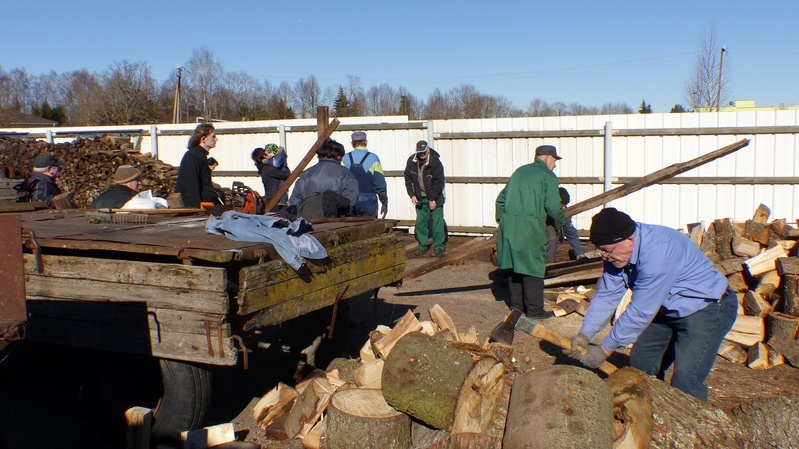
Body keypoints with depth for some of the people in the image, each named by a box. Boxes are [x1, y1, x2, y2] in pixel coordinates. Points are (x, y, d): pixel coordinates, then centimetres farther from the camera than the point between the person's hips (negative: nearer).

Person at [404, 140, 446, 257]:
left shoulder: (435, 162, -18)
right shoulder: (411, 161, -5)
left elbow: (439, 182, -16)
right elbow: (408, 178, 5)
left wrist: (433, 199, -16)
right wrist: (412, 195, -2)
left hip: (434, 198, -4)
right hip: (420, 198, 4)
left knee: (437, 223, -3)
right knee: (420, 222, 8)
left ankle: (439, 247, 6)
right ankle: (422, 246, 19)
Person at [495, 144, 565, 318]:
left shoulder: (519, 171, 20)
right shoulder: (548, 175, 0)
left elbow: (501, 199, 21)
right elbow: (553, 206, -9)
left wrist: (501, 220, 29)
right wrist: (560, 221, 10)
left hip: (508, 224, 7)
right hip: (530, 226, -7)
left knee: (514, 265, 15)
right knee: (533, 268, 1)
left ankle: (517, 305, 24)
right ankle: (534, 309, 5)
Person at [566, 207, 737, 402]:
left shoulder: (657, 253, -35)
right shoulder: (618, 251, -9)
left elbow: (640, 312, -31)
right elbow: (606, 294, -6)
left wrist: (605, 349, -24)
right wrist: (585, 334, -18)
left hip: (707, 308, -9)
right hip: (668, 309, 9)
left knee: (685, 384, -19)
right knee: (640, 364, 11)